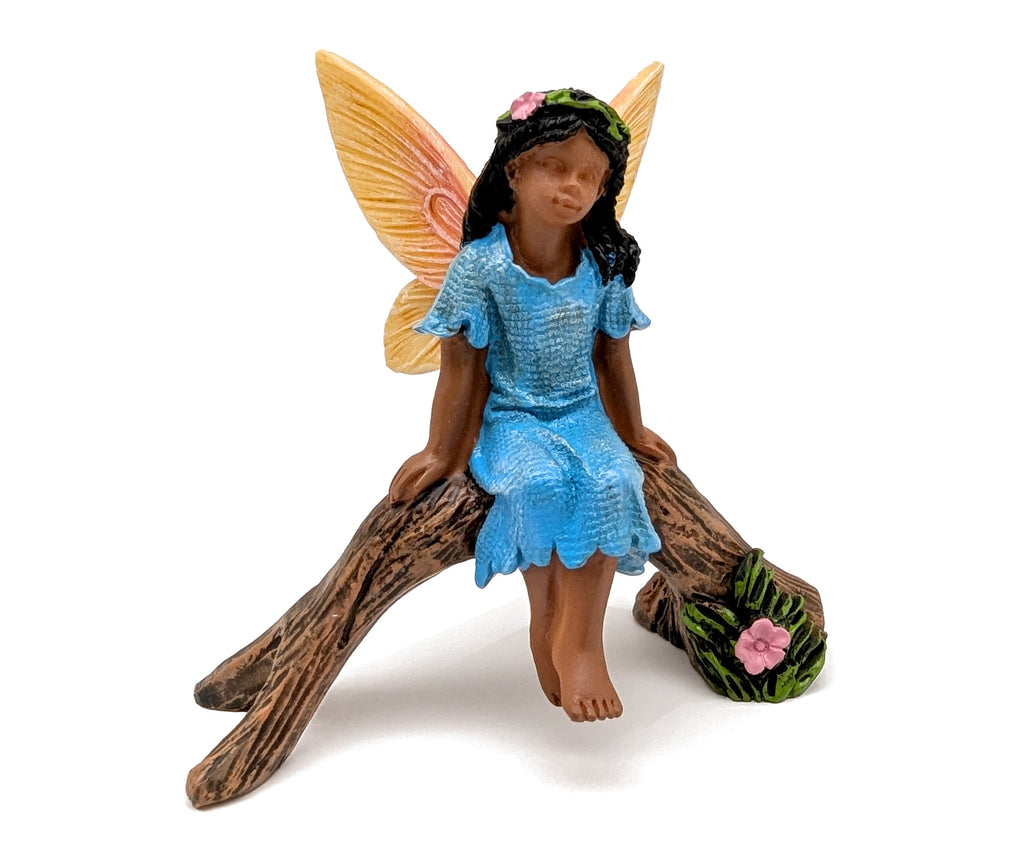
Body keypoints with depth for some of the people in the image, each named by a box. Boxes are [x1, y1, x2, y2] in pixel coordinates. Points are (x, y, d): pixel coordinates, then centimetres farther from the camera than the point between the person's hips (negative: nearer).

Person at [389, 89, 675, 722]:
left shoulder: (604, 264, -2)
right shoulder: (481, 265, -13)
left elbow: (613, 355, 9)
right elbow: (461, 364, -8)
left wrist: (631, 433, 17)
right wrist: (443, 450, -1)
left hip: (582, 413, 3)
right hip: (509, 417, -3)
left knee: (612, 483, -27)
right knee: (541, 484, -33)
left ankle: (582, 637, -16)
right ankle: (546, 614, -8)